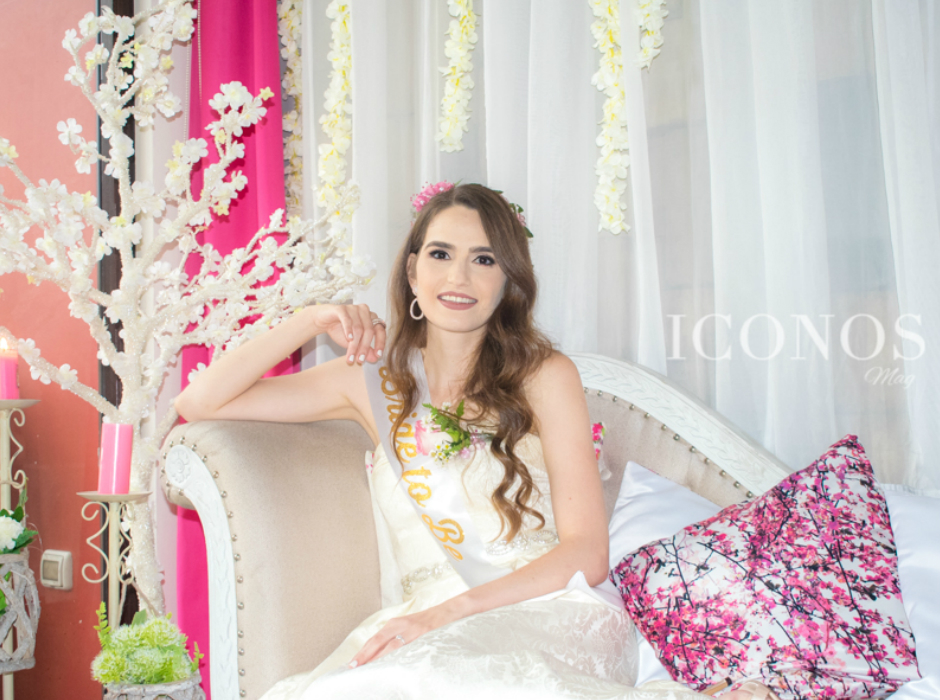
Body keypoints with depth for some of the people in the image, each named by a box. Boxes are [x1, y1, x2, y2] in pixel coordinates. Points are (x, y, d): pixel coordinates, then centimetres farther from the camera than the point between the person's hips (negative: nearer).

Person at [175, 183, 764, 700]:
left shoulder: (546, 377, 2)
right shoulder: (375, 381, 12)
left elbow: (585, 554, -5)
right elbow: (199, 404, 12)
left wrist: (450, 611, -18)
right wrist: (312, 321, 3)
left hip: (551, 615, -2)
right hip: (427, 629, 2)